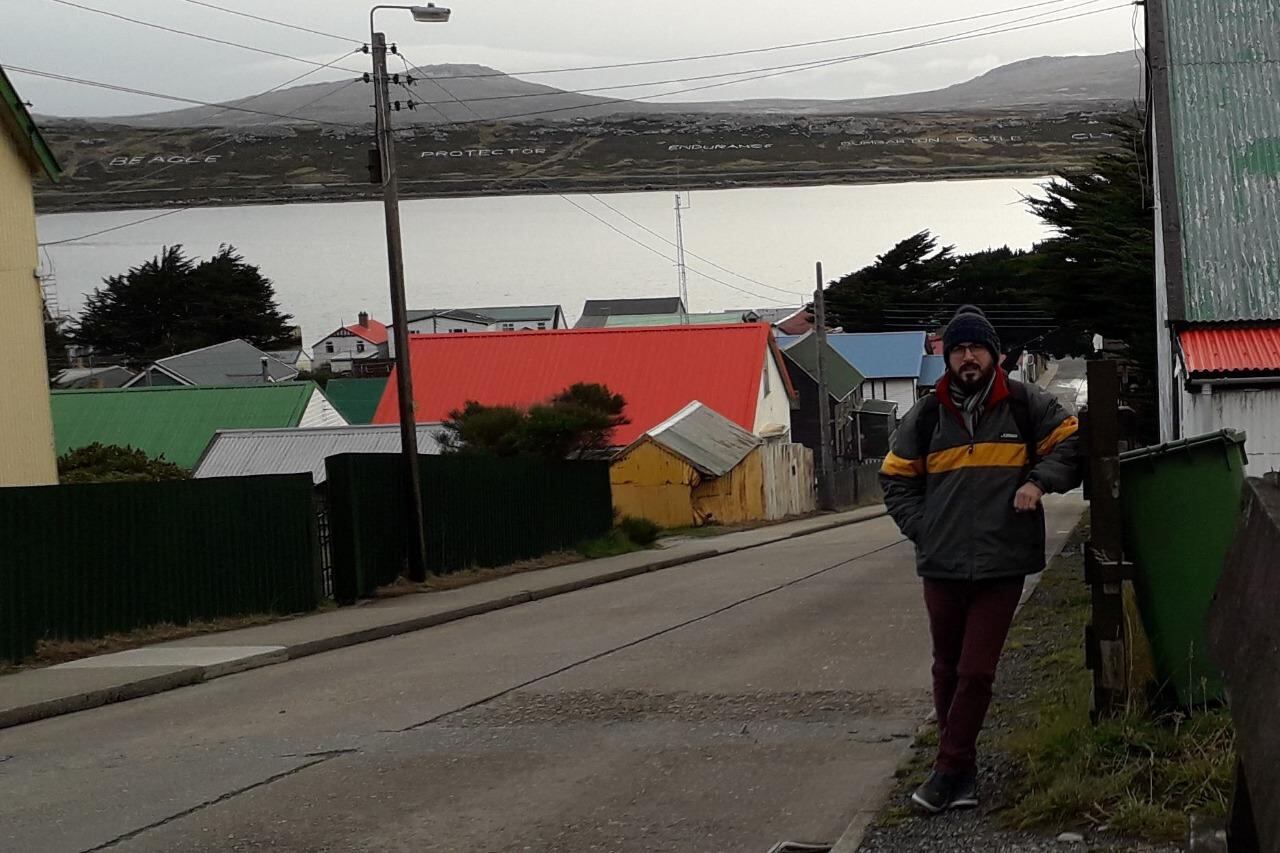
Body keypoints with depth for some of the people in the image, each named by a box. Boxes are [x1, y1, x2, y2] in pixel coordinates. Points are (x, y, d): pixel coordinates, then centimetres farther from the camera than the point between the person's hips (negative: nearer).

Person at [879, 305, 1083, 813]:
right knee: (948, 669, 11)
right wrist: (922, 529, 2)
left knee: (977, 671, -6)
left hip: (1003, 565, -3)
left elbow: (1070, 443, 8)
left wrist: (1039, 480, -9)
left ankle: (950, 769, 1)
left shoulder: (1025, 405, 0)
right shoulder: (926, 415, 6)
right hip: (942, 565, 3)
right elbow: (896, 480, 15)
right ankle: (963, 771, 22)